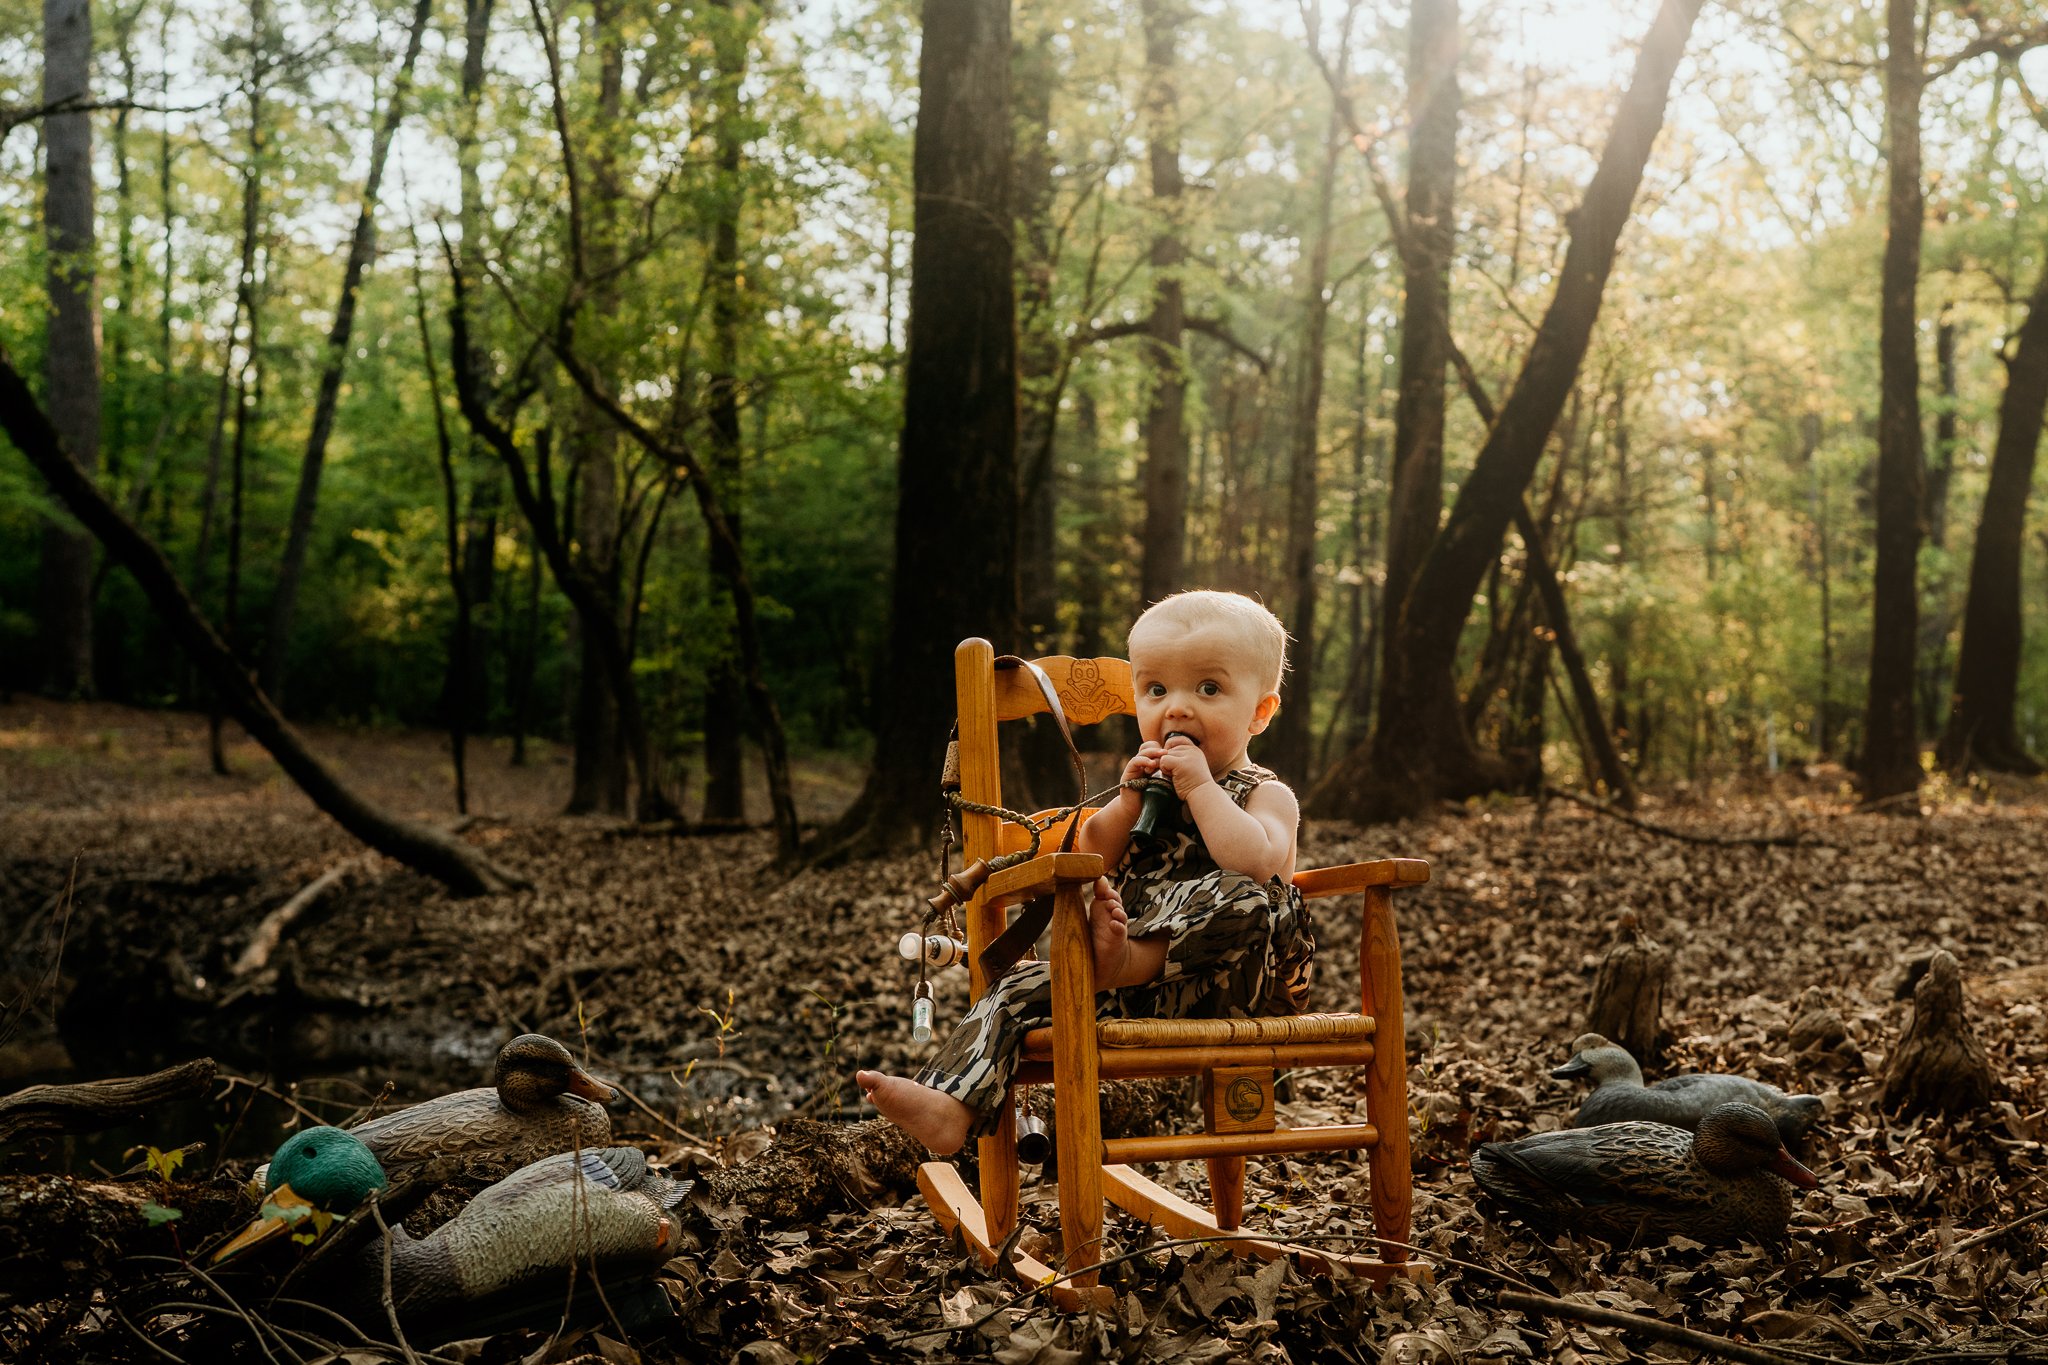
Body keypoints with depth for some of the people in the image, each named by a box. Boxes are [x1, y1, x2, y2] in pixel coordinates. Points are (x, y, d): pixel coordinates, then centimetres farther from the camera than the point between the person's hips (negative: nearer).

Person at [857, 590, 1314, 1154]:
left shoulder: (1267, 795, 2)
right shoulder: (1149, 782, 20)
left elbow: (1255, 862, -23)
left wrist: (1200, 787, -16)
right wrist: (1130, 799, -6)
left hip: (1223, 982, -5)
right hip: (1138, 992, 5)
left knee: (1248, 899, -35)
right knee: (1021, 990, -13)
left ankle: (1124, 959, -28)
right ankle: (952, 1106, -27)